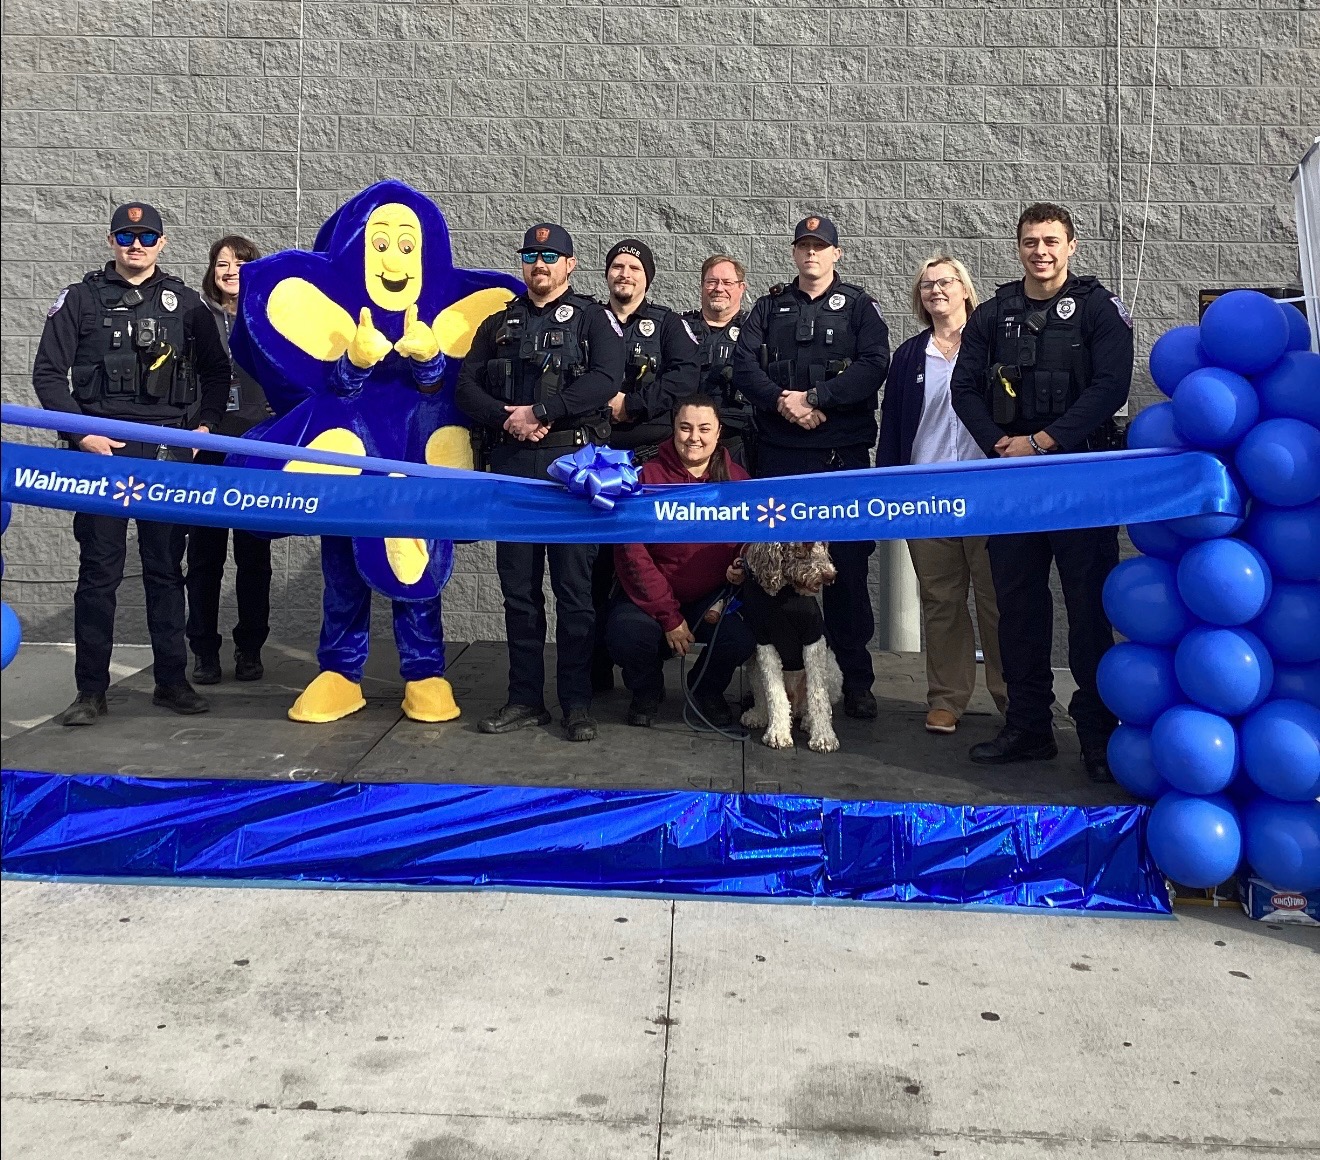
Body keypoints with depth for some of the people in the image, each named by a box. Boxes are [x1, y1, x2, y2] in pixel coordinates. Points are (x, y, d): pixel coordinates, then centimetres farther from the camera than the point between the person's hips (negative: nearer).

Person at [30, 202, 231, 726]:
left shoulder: (184, 302, 12)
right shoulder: (81, 299, 7)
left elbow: (216, 370, 19)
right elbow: (48, 373, 3)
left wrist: (205, 424, 5)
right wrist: (80, 433, -7)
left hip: (167, 449, 1)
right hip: (101, 449, -1)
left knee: (166, 568, 6)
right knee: (99, 572, 1)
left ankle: (172, 681, 15)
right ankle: (91, 690, 8)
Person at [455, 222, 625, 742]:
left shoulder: (592, 318, 6)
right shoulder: (499, 324, 18)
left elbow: (605, 381, -11)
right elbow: (466, 386, 10)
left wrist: (539, 412, -14)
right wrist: (506, 418, -8)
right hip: (512, 464, 4)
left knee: (574, 587, -2)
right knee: (518, 586, 6)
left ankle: (577, 702, 6)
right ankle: (525, 699, 15)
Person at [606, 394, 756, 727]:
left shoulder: (736, 479, 2)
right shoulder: (647, 476, -7)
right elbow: (631, 551, -12)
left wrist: (729, 598, -14)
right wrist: (668, 617, -17)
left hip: (713, 596, 2)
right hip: (649, 596, -1)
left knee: (742, 638, -27)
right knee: (627, 636, -31)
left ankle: (707, 691, 10)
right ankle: (646, 692, 7)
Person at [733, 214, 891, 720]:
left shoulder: (859, 305, 9)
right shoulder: (771, 307, 16)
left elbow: (873, 366, -6)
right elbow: (744, 366, 3)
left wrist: (813, 398, -13)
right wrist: (782, 402, -14)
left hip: (842, 454, -2)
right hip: (779, 452, 2)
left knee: (848, 565, -1)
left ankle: (857, 678, 7)